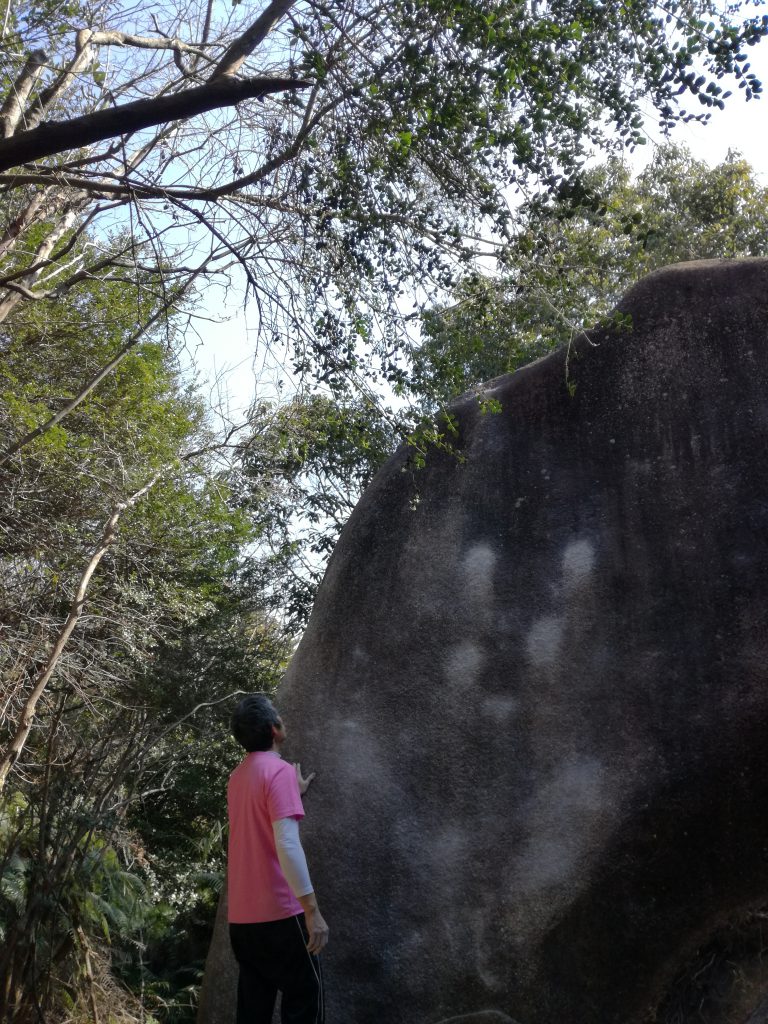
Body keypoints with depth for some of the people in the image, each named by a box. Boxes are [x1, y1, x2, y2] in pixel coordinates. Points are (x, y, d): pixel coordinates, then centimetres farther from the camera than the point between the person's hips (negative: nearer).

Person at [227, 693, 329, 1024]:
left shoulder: (238, 775, 12)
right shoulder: (279, 770, -14)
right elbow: (286, 844, -23)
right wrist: (312, 909, -21)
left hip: (241, 916, 8)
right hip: (279, 912, -8)